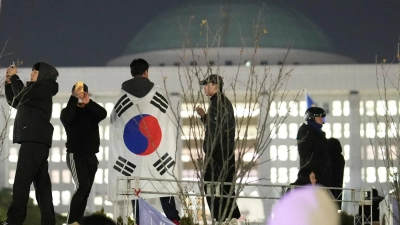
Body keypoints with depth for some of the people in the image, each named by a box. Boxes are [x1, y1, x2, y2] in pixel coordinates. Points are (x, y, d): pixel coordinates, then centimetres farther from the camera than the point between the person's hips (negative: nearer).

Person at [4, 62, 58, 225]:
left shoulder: (43, 89, -4)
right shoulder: (38, 92, 24)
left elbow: (22, 95, -15)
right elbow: (14, 101, 30)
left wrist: (14, 76, -1)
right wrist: (9, 82, 18)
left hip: (35, 140, -10)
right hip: (36, 140, 10)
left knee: (21, 181, -16)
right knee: (41, 182, 5)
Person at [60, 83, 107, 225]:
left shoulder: (92, 111, 10)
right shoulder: (69, 110, 1)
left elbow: (103, 114, -10)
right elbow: (66, 118, -22)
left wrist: (88, 102, -22)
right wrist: (74, 98, -25)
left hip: (91, 156, 5)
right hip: (76, 155, -5)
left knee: (86, 191, 2)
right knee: (82, 186, -22)